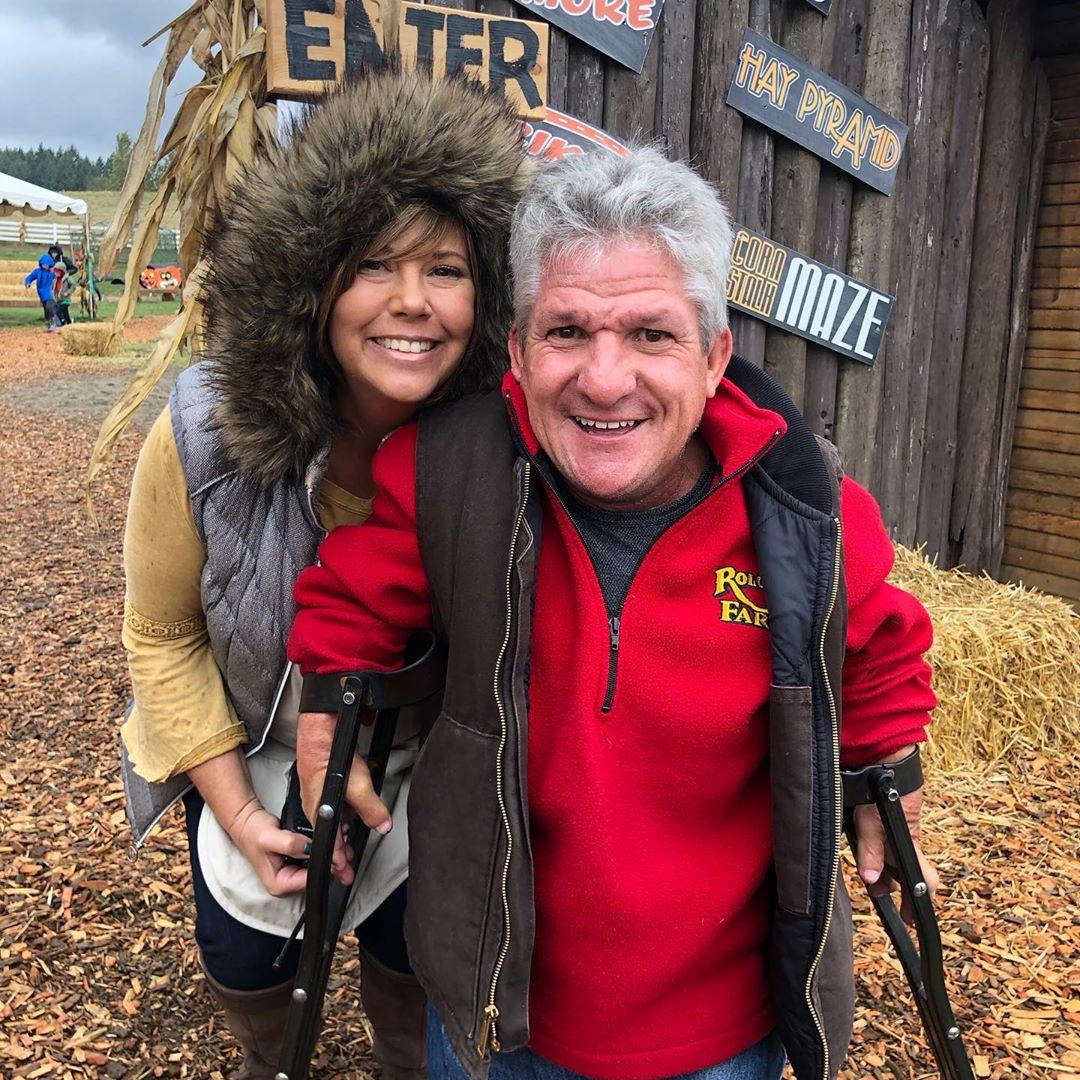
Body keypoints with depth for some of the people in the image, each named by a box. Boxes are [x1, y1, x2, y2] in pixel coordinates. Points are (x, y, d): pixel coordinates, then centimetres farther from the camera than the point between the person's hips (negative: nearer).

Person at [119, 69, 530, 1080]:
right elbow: (163, 636, -13)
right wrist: (237, 813, -12)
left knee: (411, 944, 17)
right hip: (246, 749, 1)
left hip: (424, 761, 0)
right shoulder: (204, 433, -29)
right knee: (245, 956, 19)